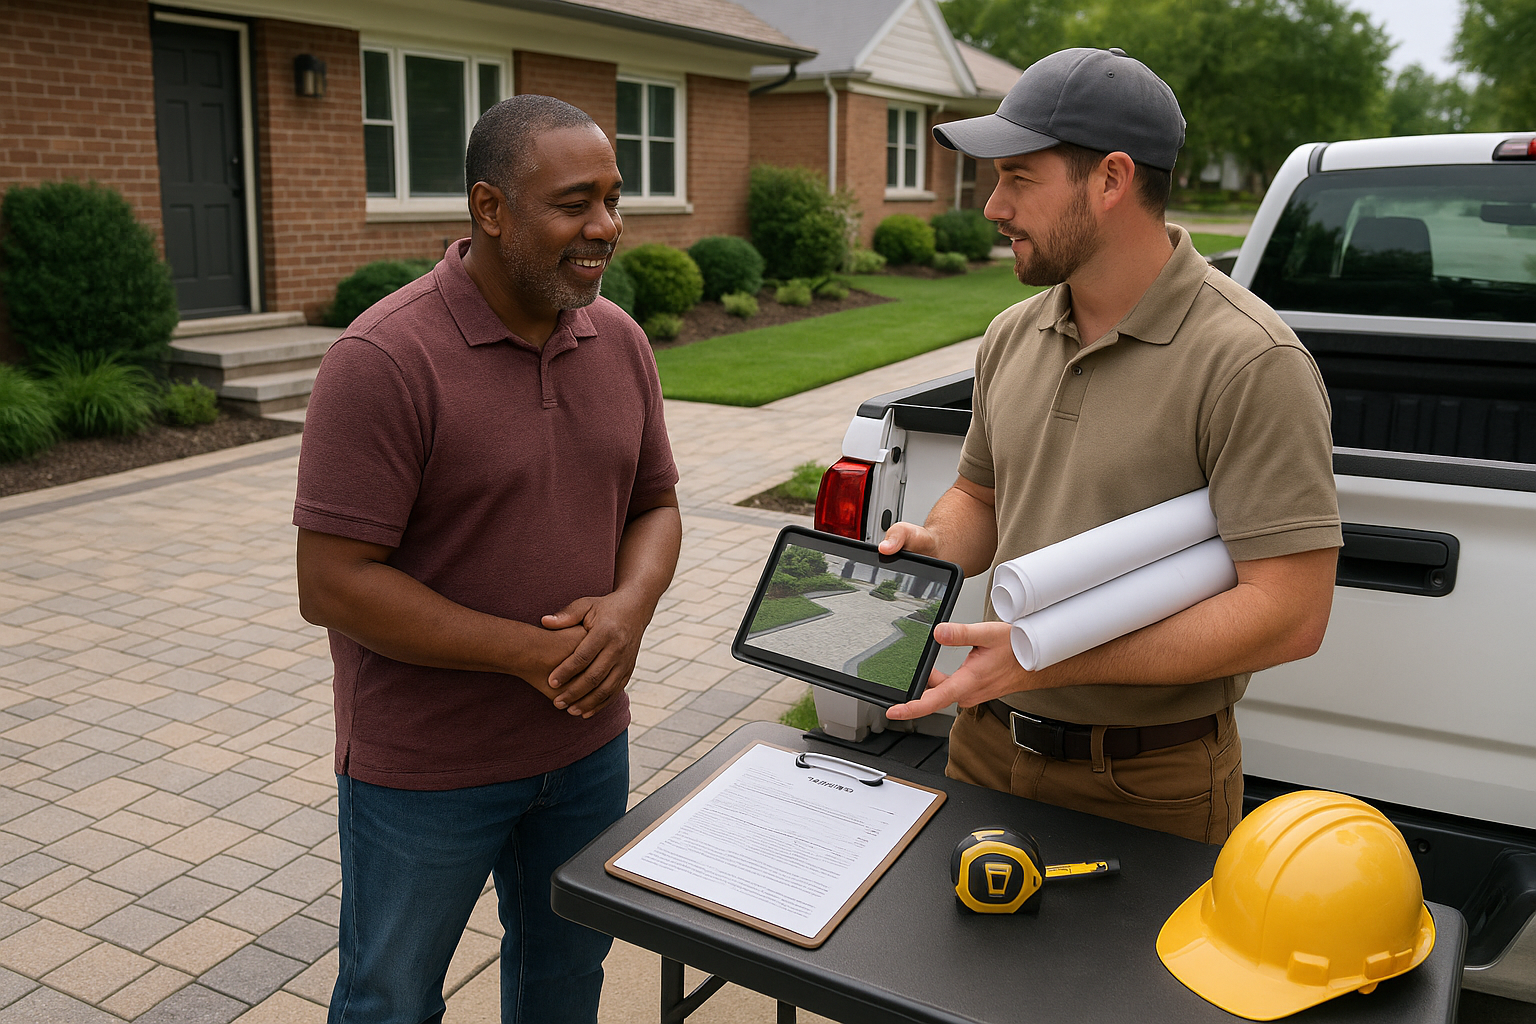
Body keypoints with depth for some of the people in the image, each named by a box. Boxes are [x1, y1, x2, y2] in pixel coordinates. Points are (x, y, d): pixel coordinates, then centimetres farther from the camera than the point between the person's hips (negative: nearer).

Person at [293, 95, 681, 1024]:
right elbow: (333, 584, -22)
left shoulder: (620, 341, -1)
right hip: (423, 767, -5)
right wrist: (533, 653, -23)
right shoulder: (383, 359, -21)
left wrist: (629, 606, -16)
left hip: (588, 744, 6)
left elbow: (655, 504, 6)